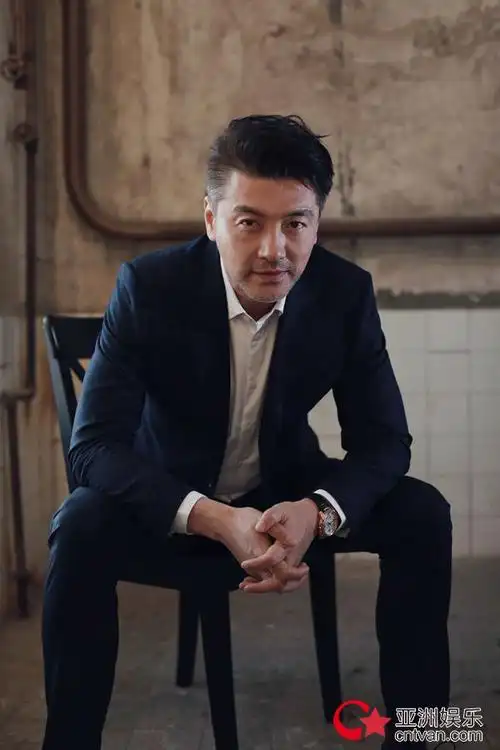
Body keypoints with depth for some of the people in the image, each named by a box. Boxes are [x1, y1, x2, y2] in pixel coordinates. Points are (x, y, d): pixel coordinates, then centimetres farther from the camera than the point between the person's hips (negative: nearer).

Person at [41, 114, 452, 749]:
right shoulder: (149, 286, -23)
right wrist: (214, 520, -41)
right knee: (82, 526, -32)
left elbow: (383, 440, -13)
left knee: (422, 514, -18)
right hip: (169, 495, -2)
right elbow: (94, 443, -26)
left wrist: (318, 511, -36)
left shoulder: (346, 293, -16)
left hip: (286, 491, 3)